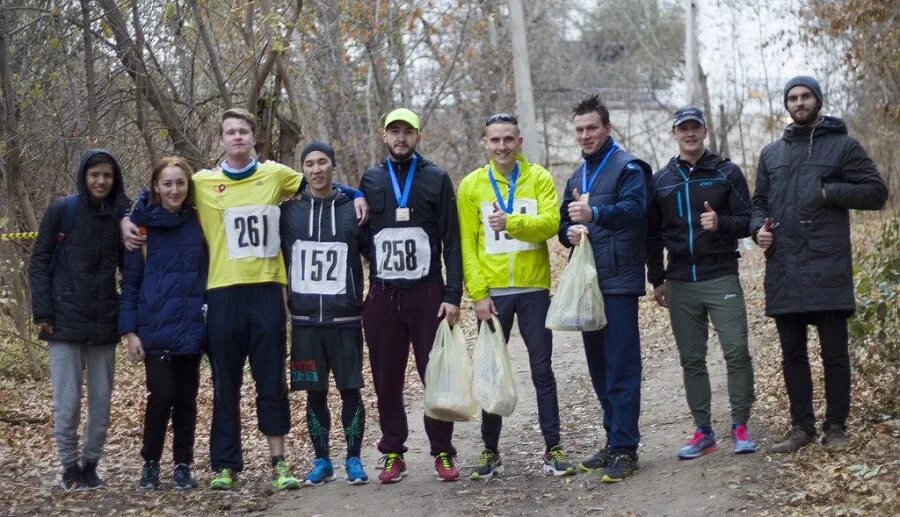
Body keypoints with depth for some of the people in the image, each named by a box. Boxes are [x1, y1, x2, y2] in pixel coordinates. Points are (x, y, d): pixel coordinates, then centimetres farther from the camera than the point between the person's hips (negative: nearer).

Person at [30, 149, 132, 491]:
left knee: (101, 402, 5)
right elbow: (39, 262, -1)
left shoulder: (121, 215, 5)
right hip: (65, 321, -3)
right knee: (67, 402, -2)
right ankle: (70, 468, 12)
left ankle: (90, 465, 19)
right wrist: (43, 312, -7)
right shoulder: (61, 211, -2)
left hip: (104, 323, 3)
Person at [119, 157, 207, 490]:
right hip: (155, 328, -2)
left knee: (186, 397, 7)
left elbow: (210, 273, 11)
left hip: (191, 327, 2)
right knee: (162, 394, -6)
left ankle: (182, 465, 19)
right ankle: (150, 463, 13)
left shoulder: (199, 223, 4)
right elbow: (130, 281, -1)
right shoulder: (142, 224, -2)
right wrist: (129, 330, -7)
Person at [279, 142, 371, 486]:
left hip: (345, 319, -1)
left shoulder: (353, 209, 2)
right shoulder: (289, 211, 5)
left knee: (350, 390, 1)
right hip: (305, 320, 1)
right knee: (315, 394, 6)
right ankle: (321, 461, 17)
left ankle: (353, 460, 13)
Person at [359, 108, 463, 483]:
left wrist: (453, 295, -5)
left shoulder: (437, 179, 4)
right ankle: (392, 454, 14)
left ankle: (442, 452, 10)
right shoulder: (370, 180, 10)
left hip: (427, 293, -2)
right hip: (382, 295, 2)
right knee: (387, 380, 5)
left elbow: (452, 241, 1)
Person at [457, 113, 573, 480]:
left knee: (542, 370, 4)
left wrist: (511, 223, -28)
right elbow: (467, 244, 0)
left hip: (533, 288, -1)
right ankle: (491, 451, 18)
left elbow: (550, 223, -12)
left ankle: (553, 449, 13)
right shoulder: (471, 185, 3)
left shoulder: (540, 178, 2)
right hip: (492, 293, 1)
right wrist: (478, 293, -7)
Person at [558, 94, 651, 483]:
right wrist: (569, 231, -3)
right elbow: (563, 223, 21)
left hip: (619, 282, -8)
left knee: (621, 367, -7)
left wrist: (594, 214, -40)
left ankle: (625, 449, -4)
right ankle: (614, 440, 21)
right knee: (599, 367, 11)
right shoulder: (576, 177, 19)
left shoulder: (627, 167, -5)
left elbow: (634, 208, -22)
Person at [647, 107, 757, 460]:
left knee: (737, 352, -9)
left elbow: (747, 221, 0)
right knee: (691, 360, 6)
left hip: (721, 278, -3)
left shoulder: (727, 172, 2)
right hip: (680, 284, 3)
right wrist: (657, 279, 12)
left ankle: (740, 427, 2)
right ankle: (703, 431, 14)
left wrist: (721, 223, -20)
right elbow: (652, 233, 15)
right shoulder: (661, 180, 10)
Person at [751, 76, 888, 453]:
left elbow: (876, 192, 1)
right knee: (792, 353, 8)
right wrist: (759, 228, 1)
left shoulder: (842, 146, 5)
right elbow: (759, 202, 22)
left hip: (828, 268, -4)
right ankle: (802, 426, 18)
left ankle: (836, 428, 11)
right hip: (783, 270, 4)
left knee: (834, 352, 1)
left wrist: (830, 191, -12)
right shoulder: (771, 153, 17)